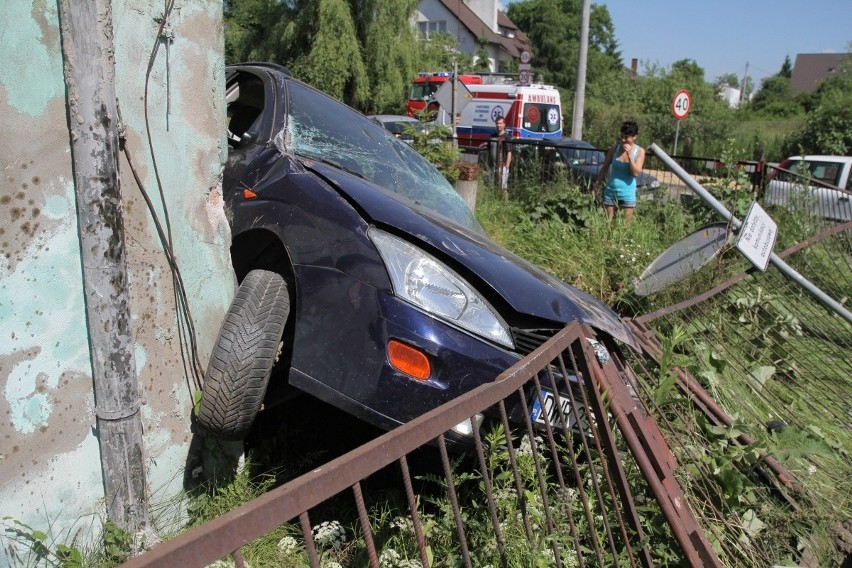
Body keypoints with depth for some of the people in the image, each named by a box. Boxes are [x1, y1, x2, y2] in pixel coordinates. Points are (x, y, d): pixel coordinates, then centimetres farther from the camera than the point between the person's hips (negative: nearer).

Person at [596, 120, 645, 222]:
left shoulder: (639, 151, -4)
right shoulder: (615, 148, 0)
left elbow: (636, 173, -13)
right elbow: (604, 168, 8)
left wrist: (629, 155, -19)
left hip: (627, 193, -2)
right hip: (610, 191, 2)